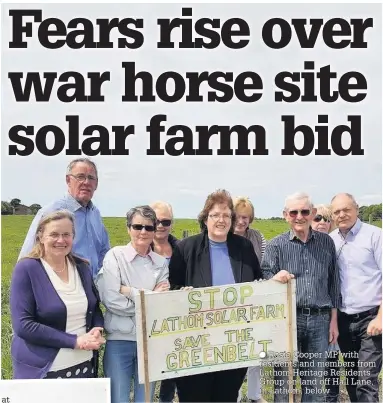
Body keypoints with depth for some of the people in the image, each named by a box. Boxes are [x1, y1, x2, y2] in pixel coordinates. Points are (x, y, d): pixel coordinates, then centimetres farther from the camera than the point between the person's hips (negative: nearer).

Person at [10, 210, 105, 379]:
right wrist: (75, 341, -20)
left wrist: (97, 332, -9)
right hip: (41, 370, -4)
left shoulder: (82, 267, 3)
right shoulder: (26, 269, -11)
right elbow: (23, 325, -17)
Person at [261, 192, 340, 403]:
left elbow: (333, 282, 9)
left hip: (319, 319, 2)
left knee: (315, 380, 13)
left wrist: (333, 319, 8)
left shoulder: (326, 242, 4)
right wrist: (275, 278, -28)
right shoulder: (276, 245, -2)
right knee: (282, 377, 9)